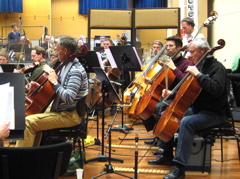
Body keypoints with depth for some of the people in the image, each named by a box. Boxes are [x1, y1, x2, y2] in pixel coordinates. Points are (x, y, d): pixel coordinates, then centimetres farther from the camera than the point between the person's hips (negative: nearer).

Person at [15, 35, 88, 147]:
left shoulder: (76, 70, -21)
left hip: (69, 115, -11)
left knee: (28, 122, -19)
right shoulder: (67, 66, 10)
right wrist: (39, 87, 1)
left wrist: (55, 82, -21)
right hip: (61, 110, 11)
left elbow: (68, 98, -31)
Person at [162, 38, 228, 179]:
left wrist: (198, 75, -28)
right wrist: (172, 93, 4)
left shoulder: (217, 67, -13)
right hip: (197, 109, 10)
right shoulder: (199, 66, 13)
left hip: (213, 113, -10)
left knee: (186, 122, -36)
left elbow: (217, 89, -31)